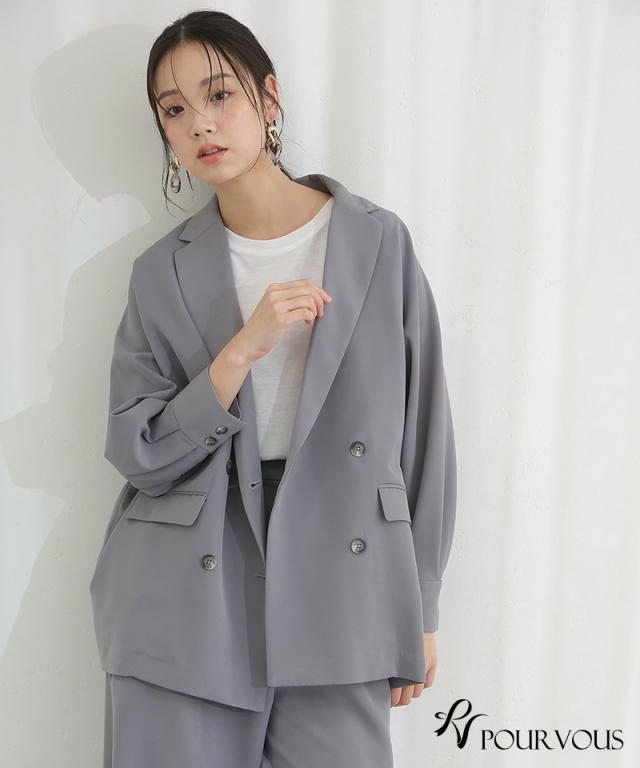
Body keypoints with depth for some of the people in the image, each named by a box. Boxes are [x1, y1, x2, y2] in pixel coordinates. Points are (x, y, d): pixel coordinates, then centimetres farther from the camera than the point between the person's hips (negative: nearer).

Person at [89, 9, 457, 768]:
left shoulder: (378, 241, 1)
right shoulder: (162, 273, 4)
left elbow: (422, 428, 3)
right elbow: (135, 453, -2)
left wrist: (418, 610, 5)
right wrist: (243, 347, -16)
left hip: (336, 587, 0)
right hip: (185, 604, 1)